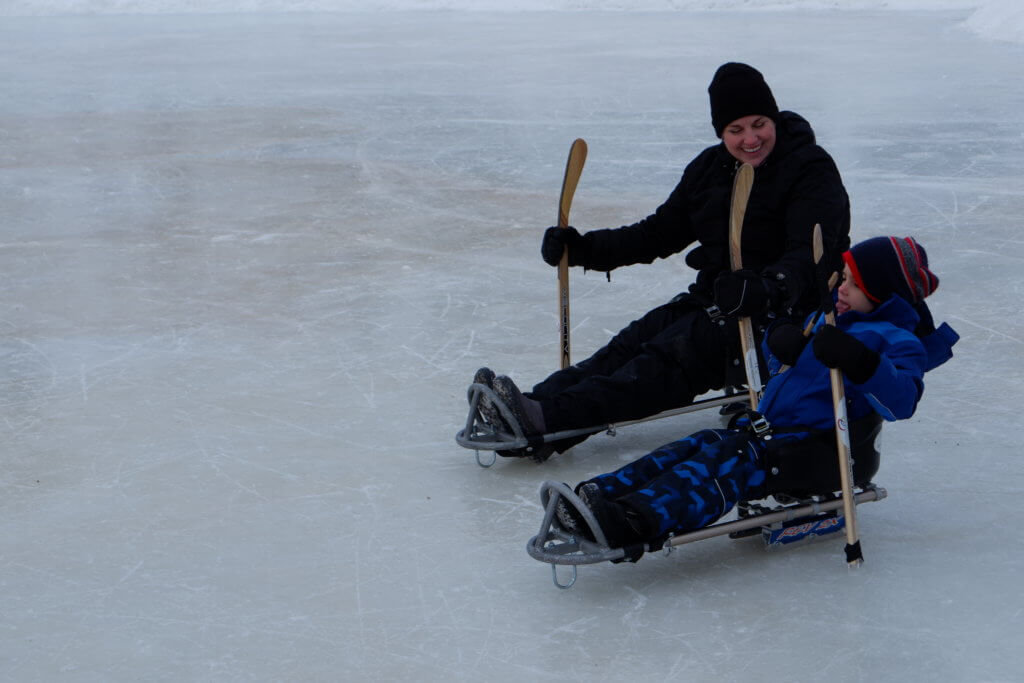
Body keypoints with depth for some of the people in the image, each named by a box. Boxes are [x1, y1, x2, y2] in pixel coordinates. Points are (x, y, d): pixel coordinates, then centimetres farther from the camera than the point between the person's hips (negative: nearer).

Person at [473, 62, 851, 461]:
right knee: (634, 342, -16)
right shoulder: (711, 168, 9)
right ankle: (538, 404, -34)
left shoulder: (813, 170, -12)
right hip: (714, 300, 8)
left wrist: (768, 289, -46)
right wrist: (584, 249, 2)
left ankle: (548, 419, -43)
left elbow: (808, 257, -25)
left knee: (672, 354, -27)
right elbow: (660, 233, 15)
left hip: (787, 315, -8)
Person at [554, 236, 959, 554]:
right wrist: (782, 344, 6)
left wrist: (859, 362, -36)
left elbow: (902, 400, -21)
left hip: (824, 454, -9)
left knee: (735, 461, -31)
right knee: (704, 445, -15)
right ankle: (599, 496, -33)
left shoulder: (897, 340, -3)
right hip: (774, 433, 9)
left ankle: (636, 522, -52)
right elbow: (781, 362, 30)